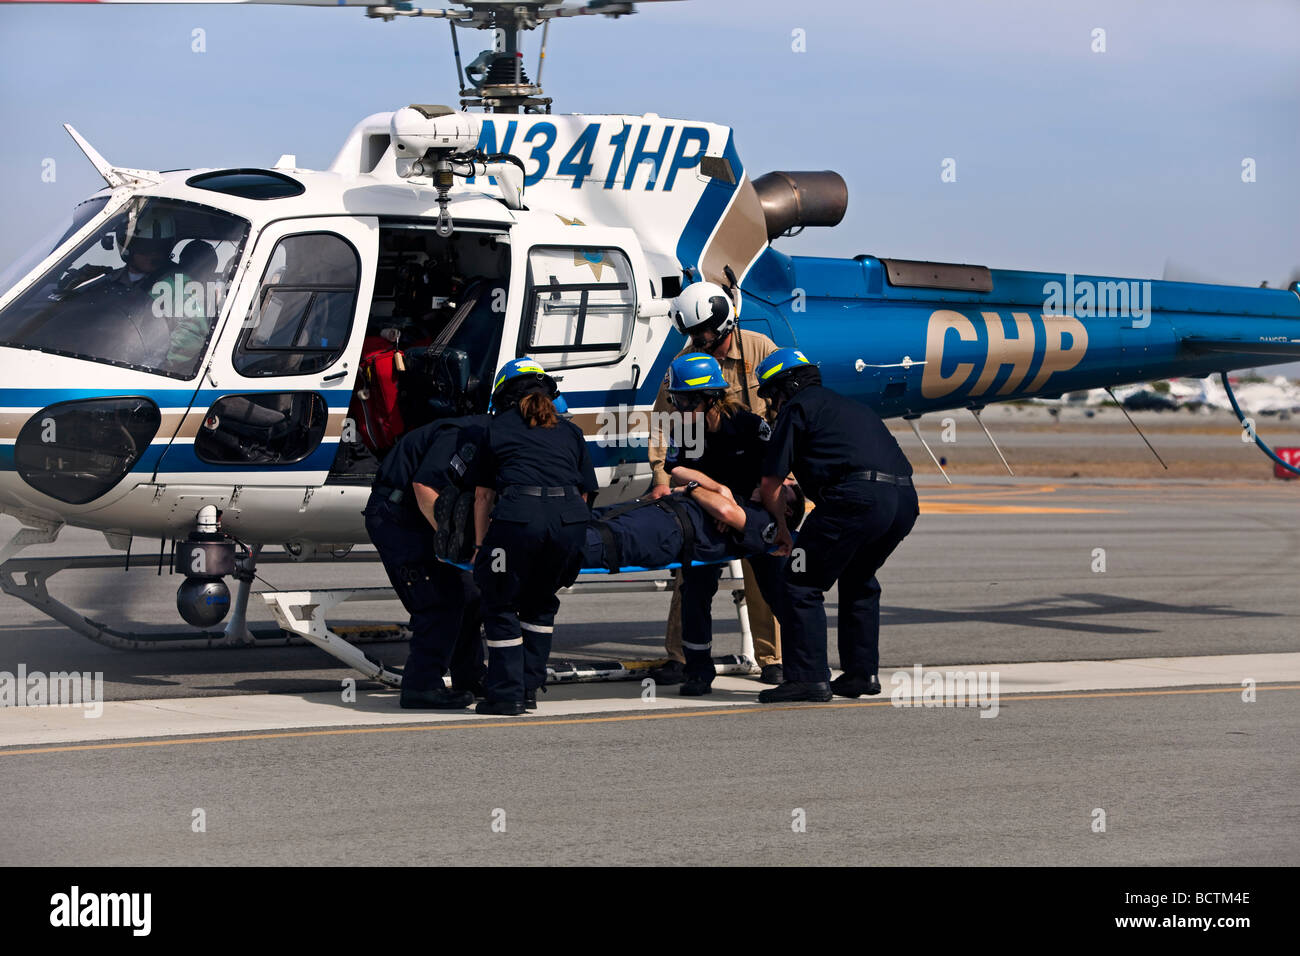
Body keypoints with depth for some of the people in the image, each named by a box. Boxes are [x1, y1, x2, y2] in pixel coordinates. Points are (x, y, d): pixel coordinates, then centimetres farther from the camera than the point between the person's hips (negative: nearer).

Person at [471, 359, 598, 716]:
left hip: (518, 513, -3)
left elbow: (483, 496, 22)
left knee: (501, 604, 13)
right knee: (540, 602, 24)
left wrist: (480, 546, 27)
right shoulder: (571, 432, 28)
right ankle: (529, 689, 24)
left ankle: (506, 693, 8)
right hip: (570, 517, 3)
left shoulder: (498, 428, 22)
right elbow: (585, 492, 25)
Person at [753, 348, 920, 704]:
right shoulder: (847, 405, 33)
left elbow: (771, 483, 9)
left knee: (802, 584, 1)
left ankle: (810, 677, -3)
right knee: (858, 581, 28)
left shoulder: (796, 409, 10)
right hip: (905, 497, 8)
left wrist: (782, 528, 23)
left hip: (858, 497, -8)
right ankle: (863, 672, 27)